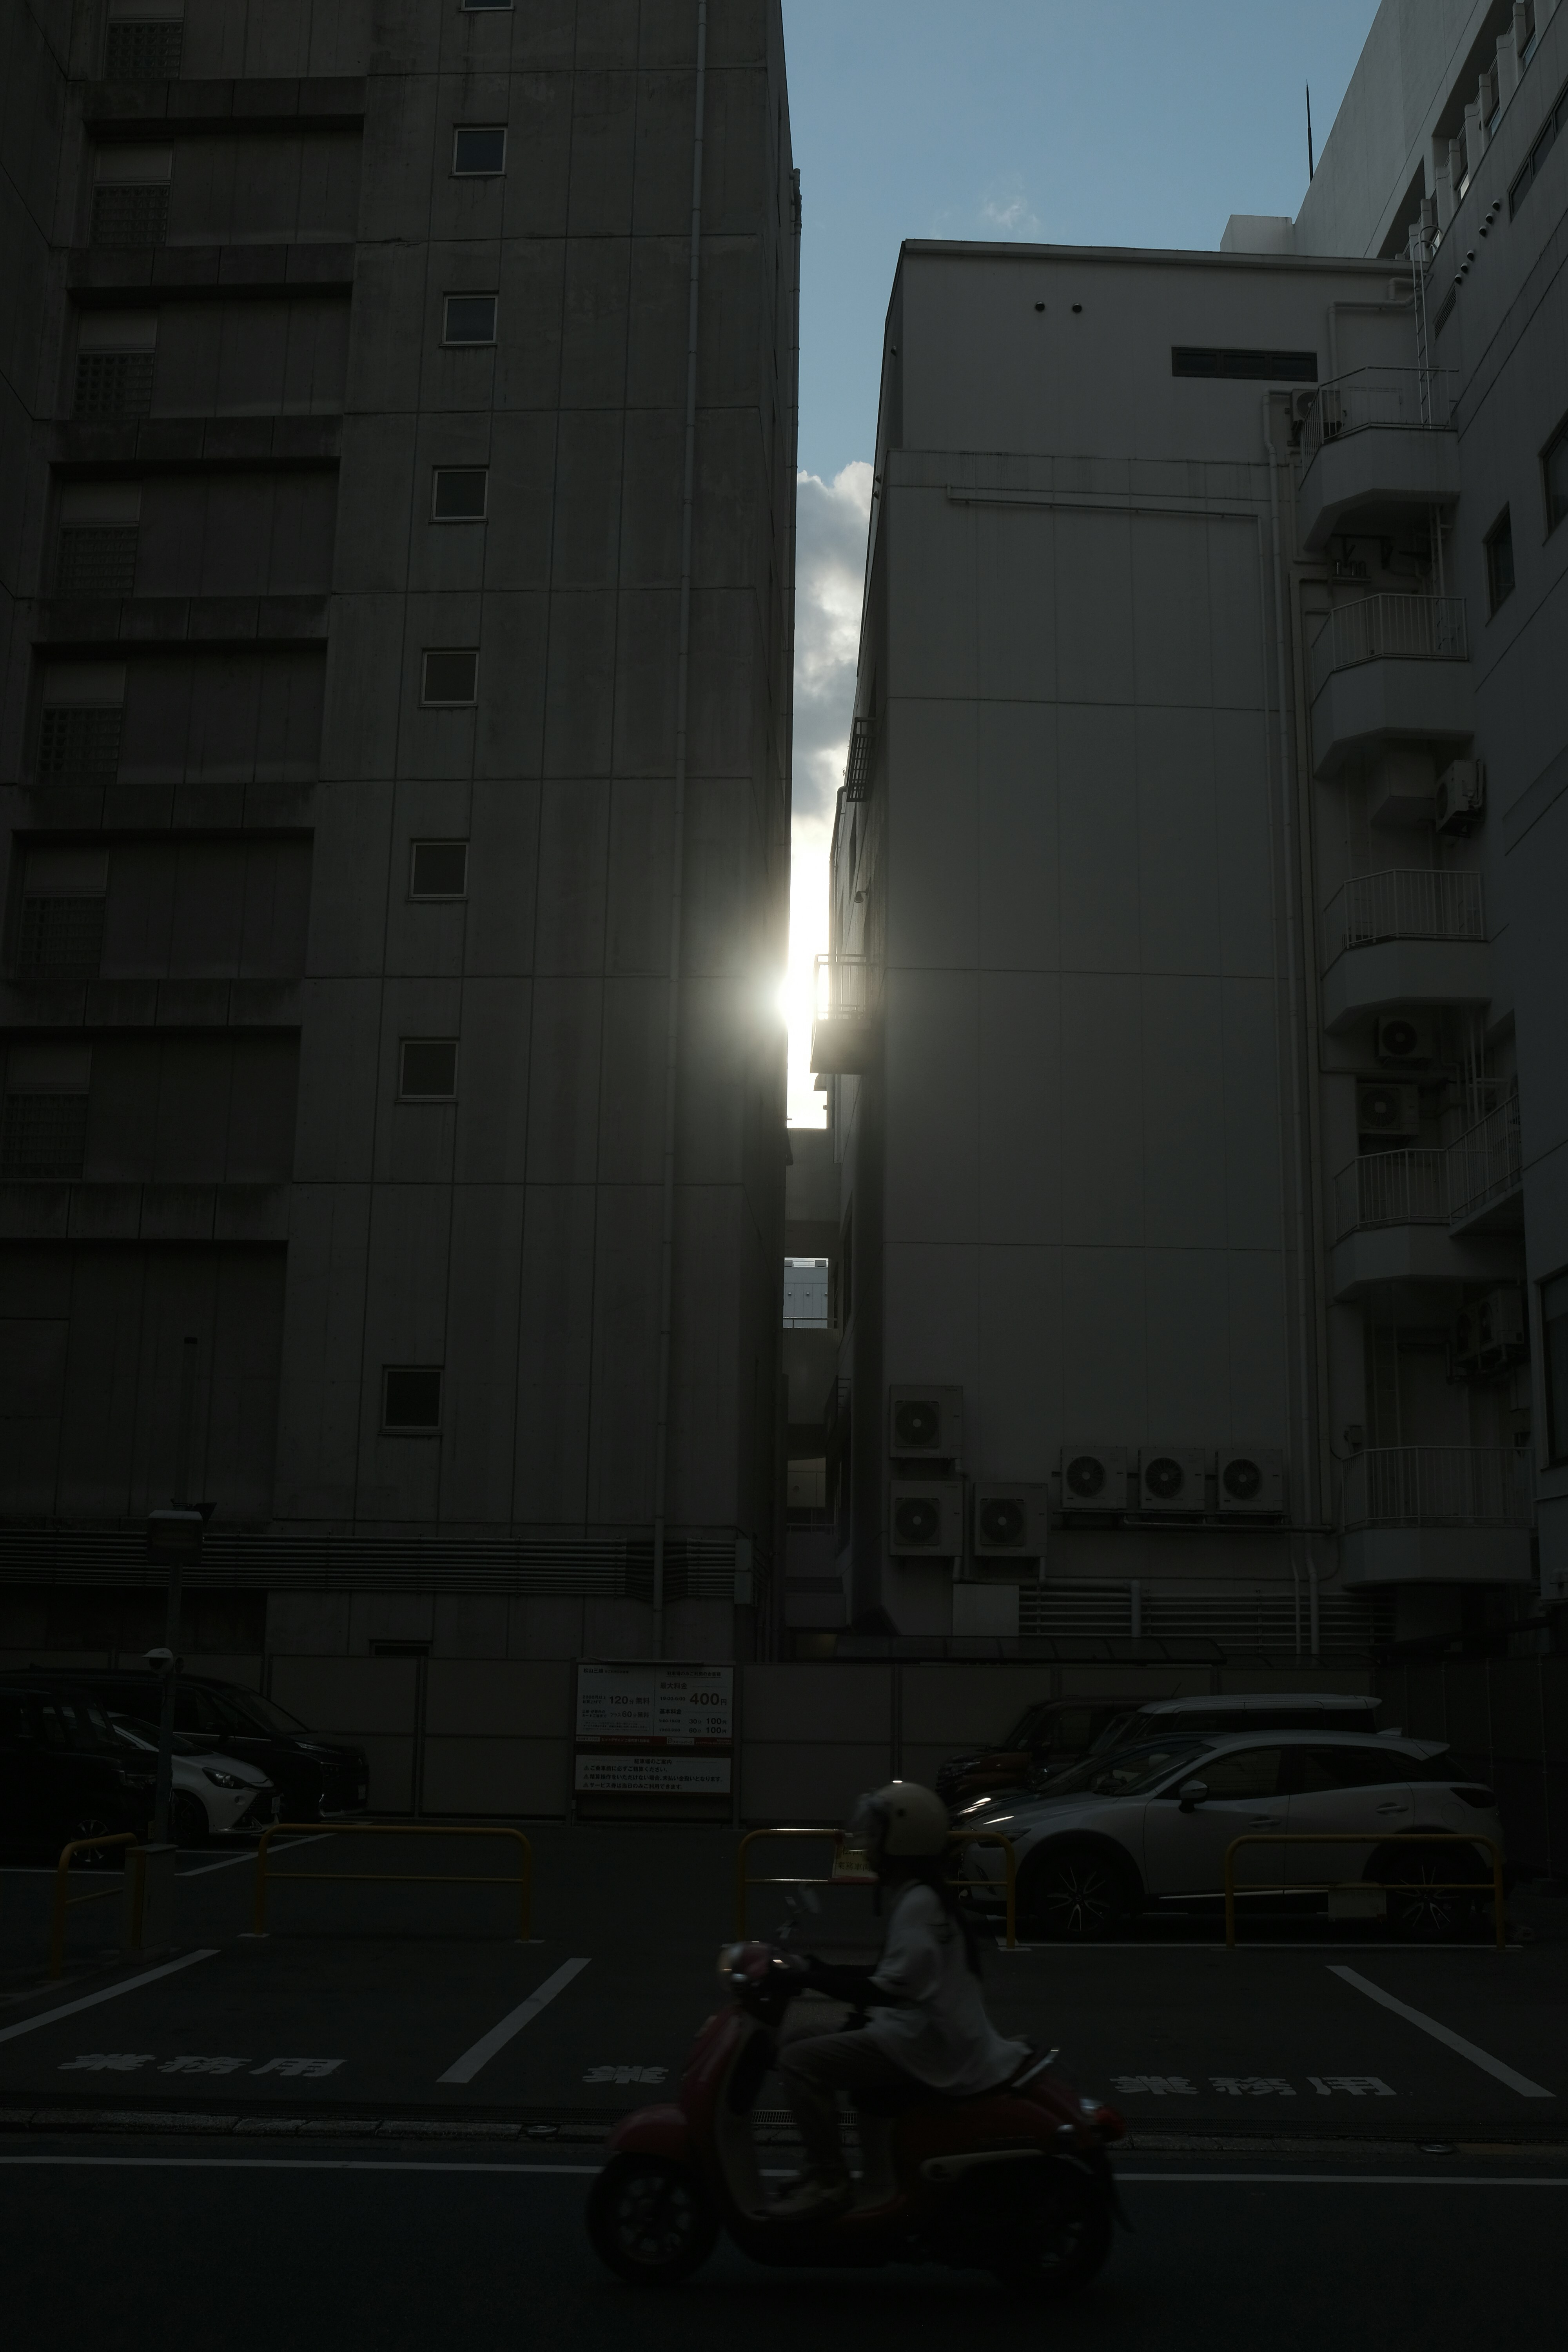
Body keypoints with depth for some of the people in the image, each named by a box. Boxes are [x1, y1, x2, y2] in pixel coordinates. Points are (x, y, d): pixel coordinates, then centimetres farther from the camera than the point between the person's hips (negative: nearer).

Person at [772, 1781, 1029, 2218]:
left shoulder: (919, 1903, -18)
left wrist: (813, 1978, -25)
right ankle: (823, 2165, 18)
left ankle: (828, 2182, -14)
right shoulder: (925, 1895, 12)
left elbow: (892, 1989, -26)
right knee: (799, 2030, 13)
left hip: (929, 2046, -10)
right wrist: (821, 1970, 14)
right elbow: (896, 1975, 20)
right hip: (927, 2030, 10)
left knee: (801, 2060, -19)